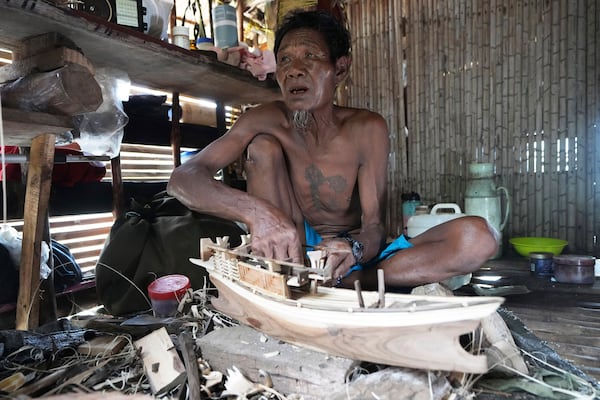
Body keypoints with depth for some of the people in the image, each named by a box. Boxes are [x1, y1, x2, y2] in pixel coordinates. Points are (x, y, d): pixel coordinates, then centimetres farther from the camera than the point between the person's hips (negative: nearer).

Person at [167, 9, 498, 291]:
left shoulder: (366, 129, -11)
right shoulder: (266, 121, -11)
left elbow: (374, 227, -14)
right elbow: (182, 180, -23)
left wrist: (354, 251, -40)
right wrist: (256, 212, -42)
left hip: (354, 255, 1)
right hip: (292, 252, 0)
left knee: (477, 237, -19)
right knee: (262, 146, -20)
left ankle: (346, 284, -26)